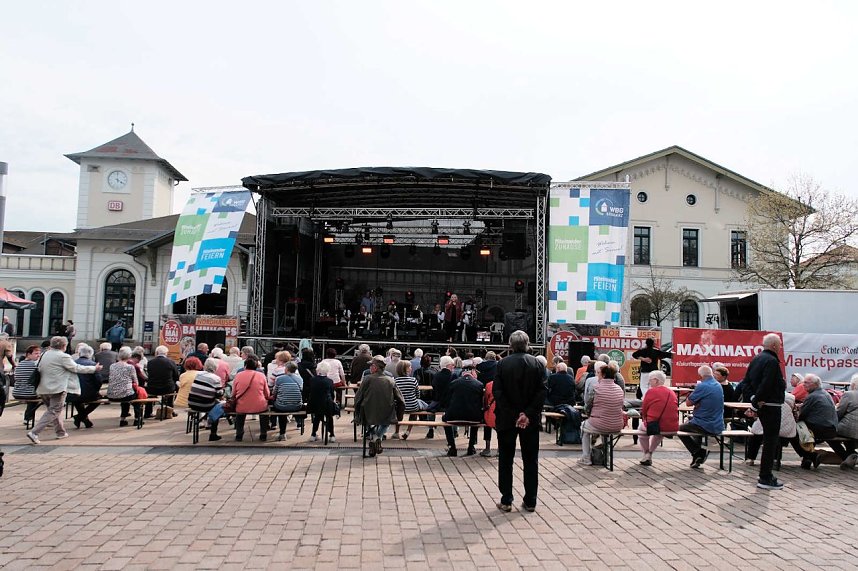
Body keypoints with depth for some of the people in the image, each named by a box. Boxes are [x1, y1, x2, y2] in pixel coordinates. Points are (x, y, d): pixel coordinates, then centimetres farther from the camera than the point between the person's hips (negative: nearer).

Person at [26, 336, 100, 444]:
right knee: (53, 412, -2)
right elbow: (76, 368, -9)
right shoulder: (63, 356, -13)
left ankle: (61, 432, 27)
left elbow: (39, 369, 16)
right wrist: (94, 368, 0)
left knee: (54, 410, 19)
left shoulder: (45, 355, 9)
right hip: (57, 388, -8)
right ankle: (34, 432, -11)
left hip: (44, 389, 8)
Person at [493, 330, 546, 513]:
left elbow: (497, 391, -12)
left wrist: (512, 415, -11)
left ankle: (506, 501, 12)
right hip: (531, 420, 1)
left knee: (505, 460, 10)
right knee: (530, 460, 13)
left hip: (507, 419, -1)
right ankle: (530, 501, 16)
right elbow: (542, 392, -10)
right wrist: (528, 414, -11)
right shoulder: (536, 364, -4)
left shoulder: (502, 364, -7)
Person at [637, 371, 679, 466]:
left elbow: (643, 411, -3)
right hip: (673, 428, 5)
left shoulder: (651, 391, -6)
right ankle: (650, 454, 41)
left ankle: (646, 454, 32)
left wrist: (644, 418, 19)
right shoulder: (672, 393, 9)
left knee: (641, 429, 29)